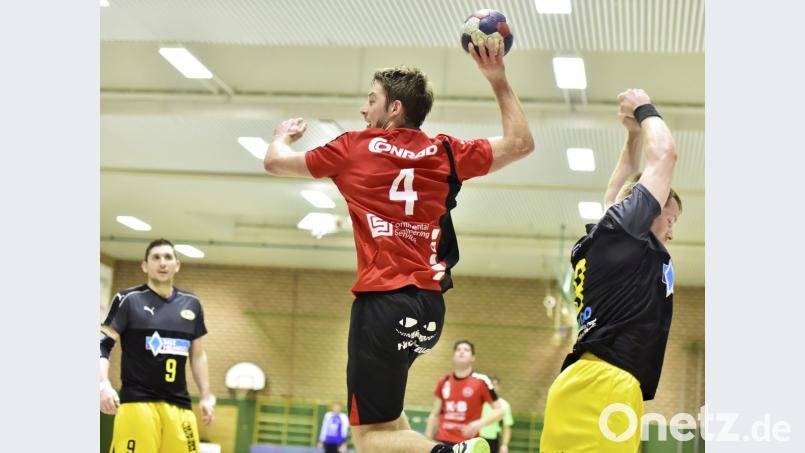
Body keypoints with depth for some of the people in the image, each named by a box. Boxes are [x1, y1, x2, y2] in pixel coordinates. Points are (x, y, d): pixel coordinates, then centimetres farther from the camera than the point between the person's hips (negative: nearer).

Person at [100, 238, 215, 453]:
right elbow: (103, 344, -3)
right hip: (137, 401, -4)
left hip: (178, 404, 4)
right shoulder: (129, 299, 0)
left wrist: (206, 396, 15)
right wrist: (104, 384, -19)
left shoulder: (191, 304, 13)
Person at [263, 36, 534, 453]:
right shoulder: (446, 152, 6)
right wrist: (498, 80, 20)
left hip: (383, 302, -5)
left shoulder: (354, 148, 1)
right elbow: (520, 142, 18)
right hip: (430, 305, 5)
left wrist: (283, 134, 37)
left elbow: (275, 162, 15)